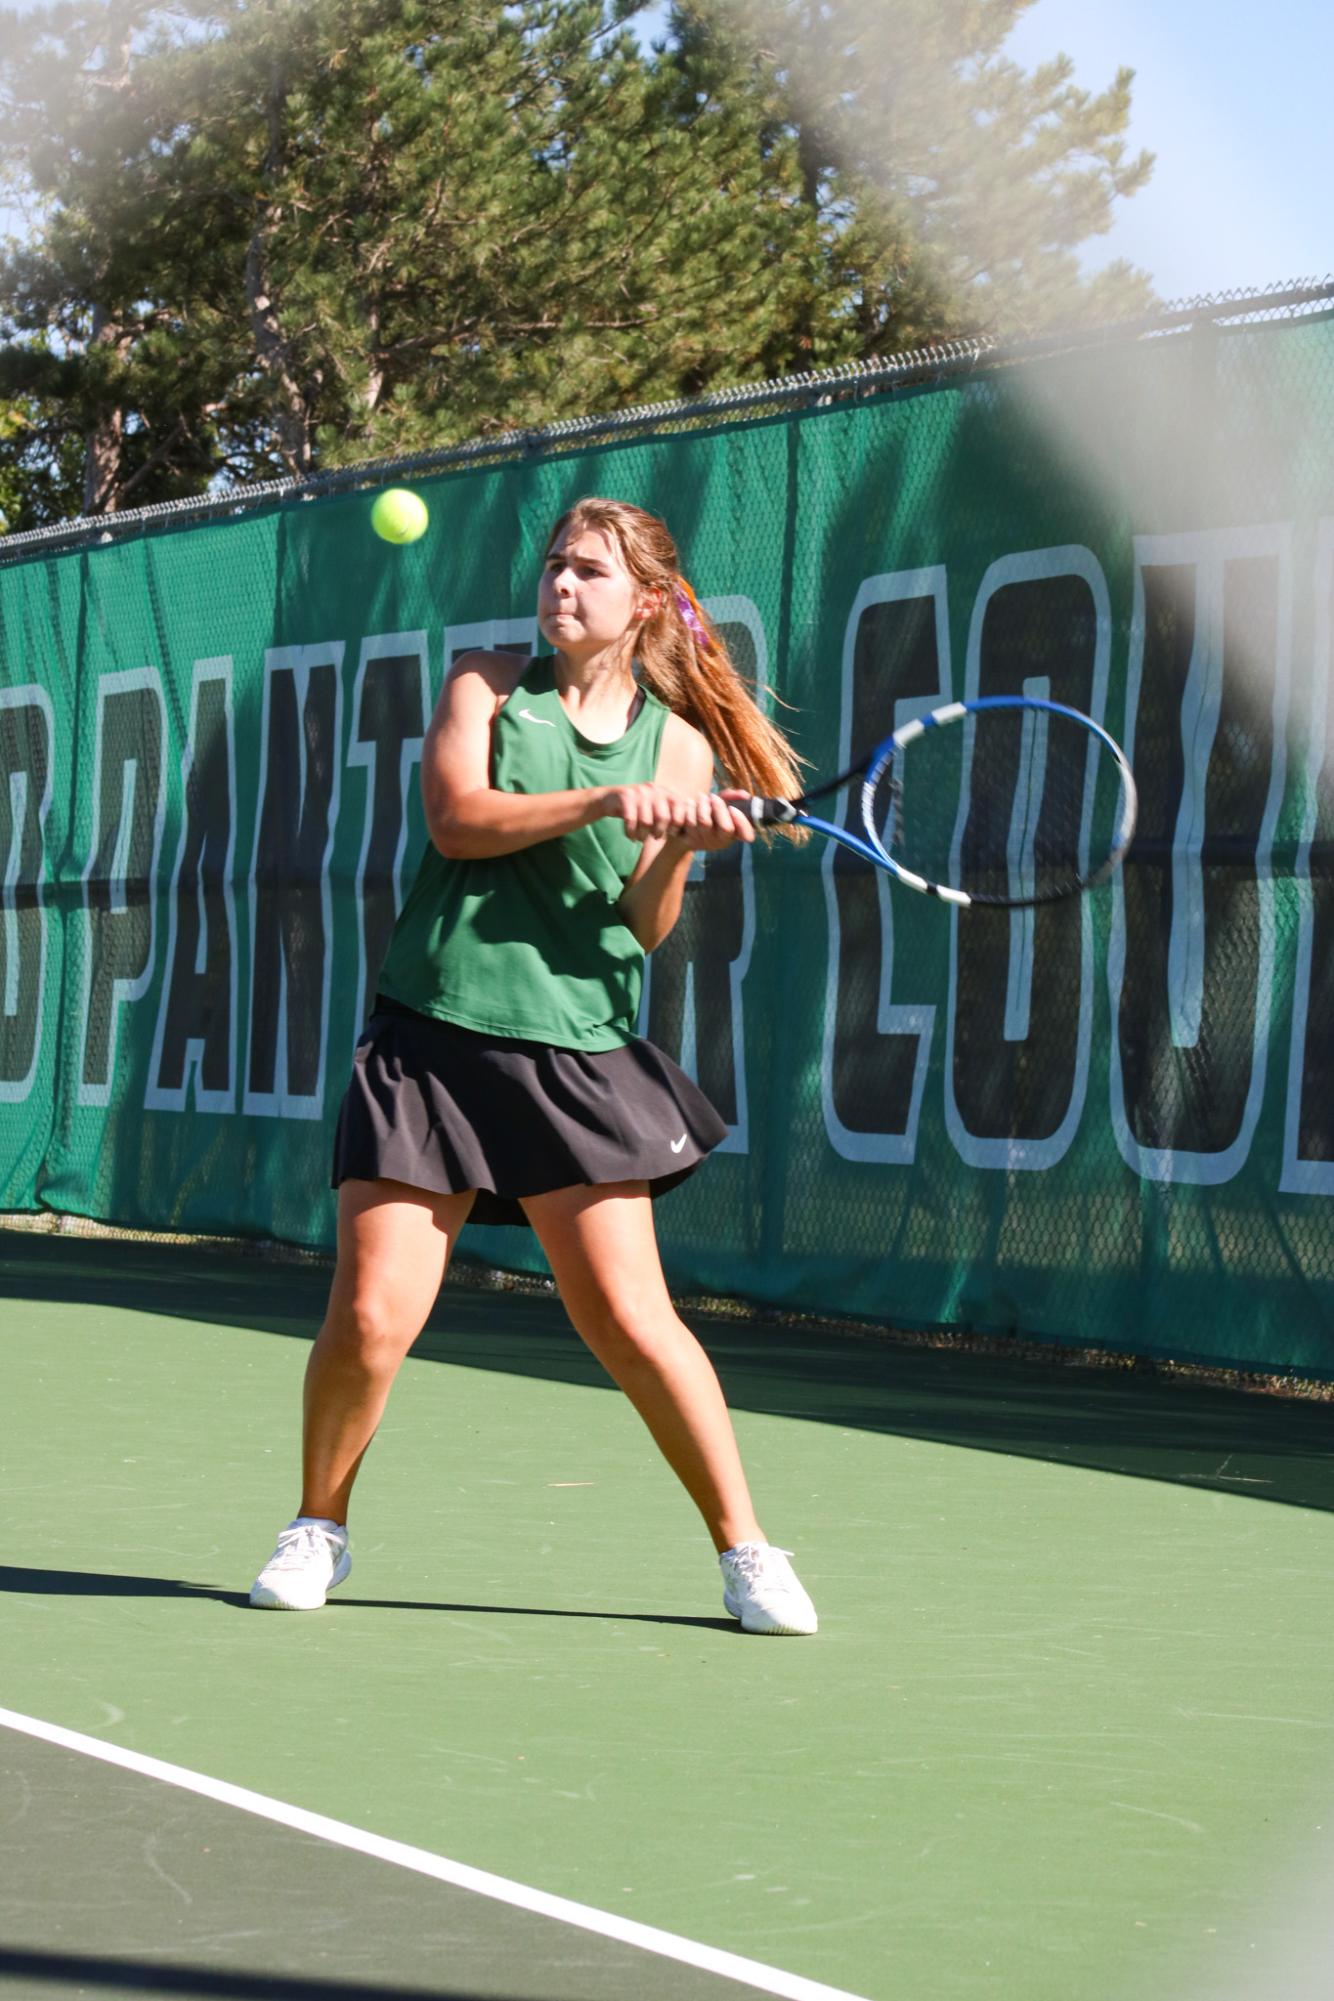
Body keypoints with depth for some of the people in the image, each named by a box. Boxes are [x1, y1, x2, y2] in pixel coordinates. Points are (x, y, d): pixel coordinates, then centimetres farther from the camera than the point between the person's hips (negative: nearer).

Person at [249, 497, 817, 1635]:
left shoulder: (678, 742, 7)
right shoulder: (487, 686, 6)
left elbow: (646, 925, 2)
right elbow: (457, 820, -10)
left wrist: (678, 849, -18)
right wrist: (608, 801, -19)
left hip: (579, 1050, 0)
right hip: (433, 1032, 0)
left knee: (631, 1322, -6)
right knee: (369, 1319, -5)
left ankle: (745, 1551, 9)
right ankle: (318, 1530, 18)